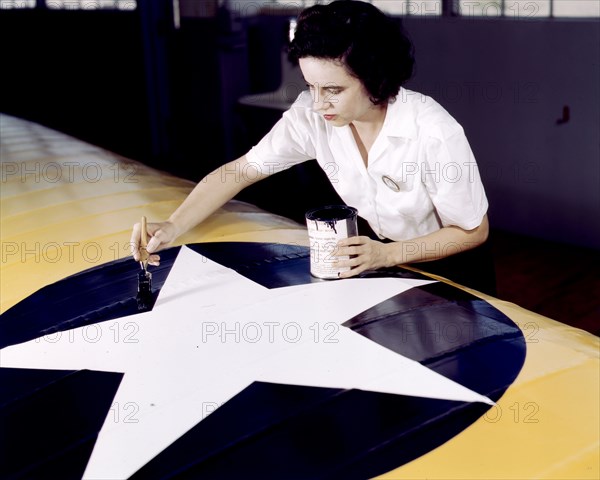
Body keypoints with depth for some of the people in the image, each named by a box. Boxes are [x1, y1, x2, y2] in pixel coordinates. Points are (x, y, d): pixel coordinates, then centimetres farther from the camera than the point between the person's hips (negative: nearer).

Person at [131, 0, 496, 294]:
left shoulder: (435, 134, -30)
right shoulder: (313, 114, -19)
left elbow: (473, 231, -17)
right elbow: (240, 171, -13)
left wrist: (385, 255, -26)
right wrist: (174, 227, -26)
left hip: (445, 267, -3)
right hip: (377, 252, 4)